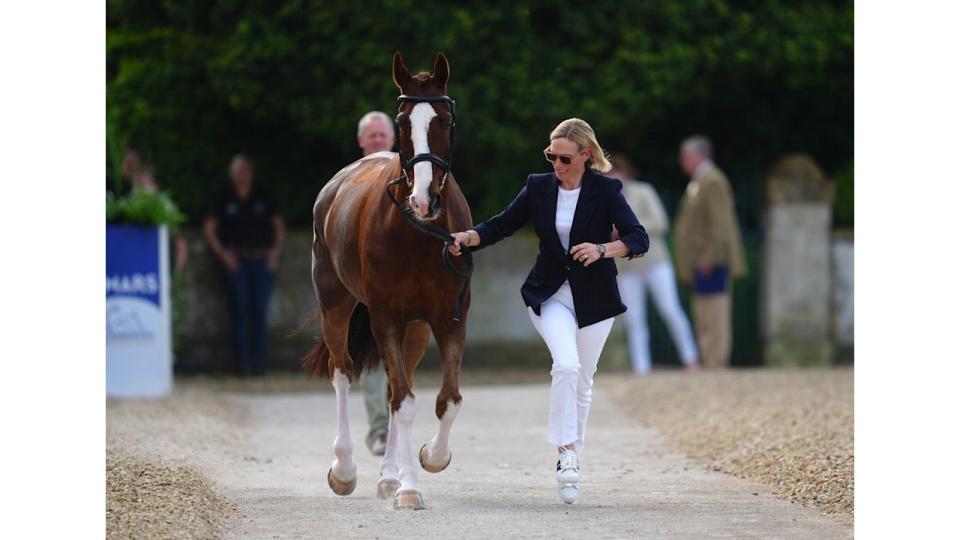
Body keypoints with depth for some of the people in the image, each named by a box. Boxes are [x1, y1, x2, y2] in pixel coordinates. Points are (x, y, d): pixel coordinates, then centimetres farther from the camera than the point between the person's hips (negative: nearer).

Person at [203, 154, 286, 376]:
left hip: (262, 260, 2)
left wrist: (275, 251, 5)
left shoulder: (262, 199, 11)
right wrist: (223, 253, -2)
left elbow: (279, 225, 17)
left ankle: (259, 361, -1)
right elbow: (209, 229, 7)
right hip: (237, 261, -2)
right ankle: (243, 362, -6)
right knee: (240, 309, -7)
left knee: (260, 310, -3)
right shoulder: (224, 200, 6)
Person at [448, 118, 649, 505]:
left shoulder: (605, 191, -9)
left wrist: (602, 249, -32)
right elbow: (501, 226, 0)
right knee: (566, 364, -24)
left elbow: (639, 240, -15)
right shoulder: (539, 188, -2)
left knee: (582, 381, 10)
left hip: (594, 299, 0)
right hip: (550, 295, 0)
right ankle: (566, 453, -21)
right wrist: (468, 237, -19)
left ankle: (573, 456, 28)